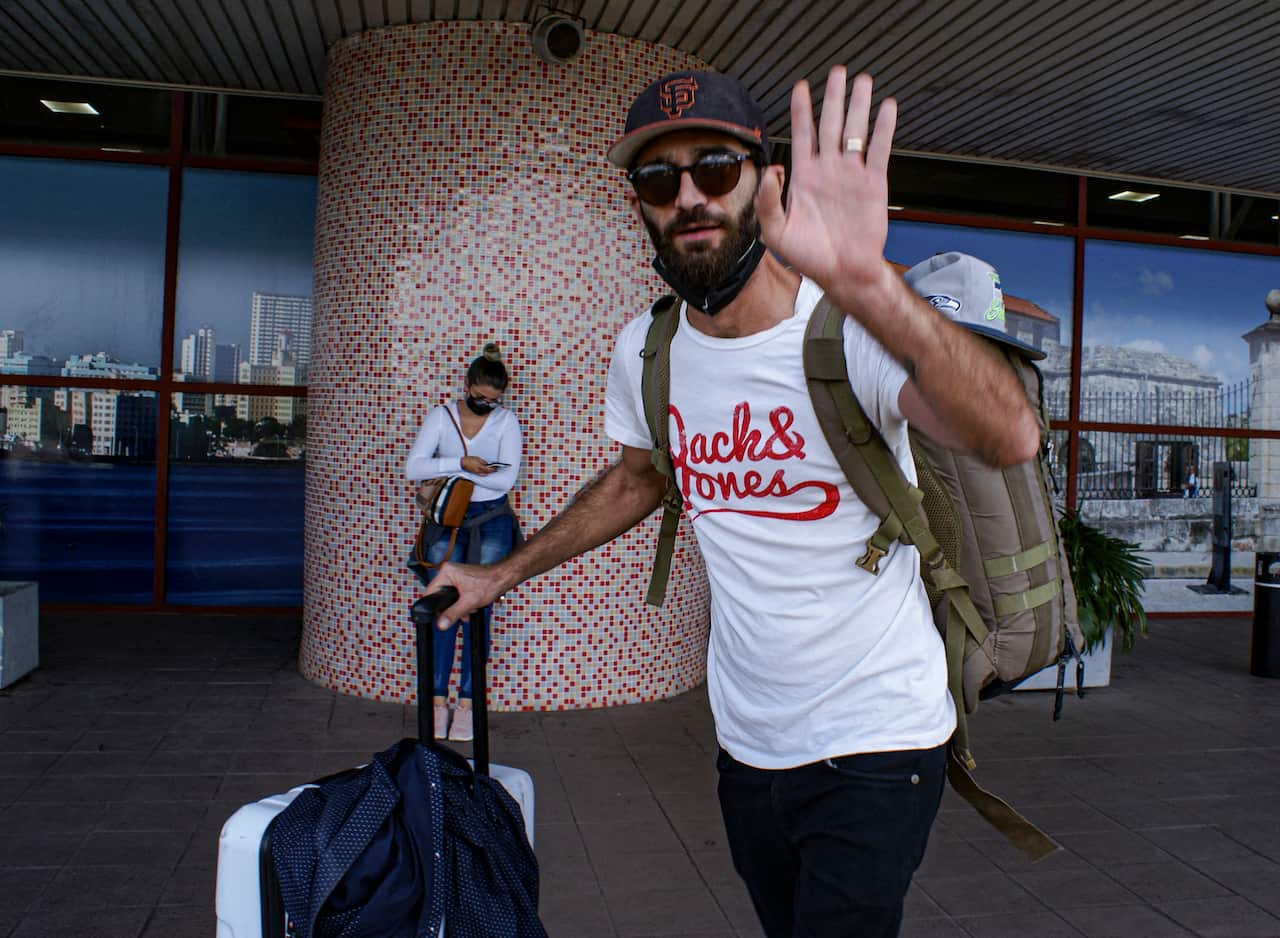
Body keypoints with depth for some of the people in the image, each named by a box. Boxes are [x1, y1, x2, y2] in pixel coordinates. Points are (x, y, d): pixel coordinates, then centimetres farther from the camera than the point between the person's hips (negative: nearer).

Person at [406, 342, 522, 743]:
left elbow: (507, 478, -11)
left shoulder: (506, 421, 1)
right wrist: (460, 463, -18)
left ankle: (467, 702, -3)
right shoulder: (441, 416, 3)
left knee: (477, 607, -8)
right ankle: (438, 700, -2)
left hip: (491, 519, -1)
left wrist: (448, 472, -12)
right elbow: (412, 468, -7)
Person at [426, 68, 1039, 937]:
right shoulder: (645, 350, -4)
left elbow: (1012, 439, -40)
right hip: (747, 741, 5)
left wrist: (865, 282, -56)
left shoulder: (852, 328, -21)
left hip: (877, 744, -5)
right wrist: (501, 573, 18)